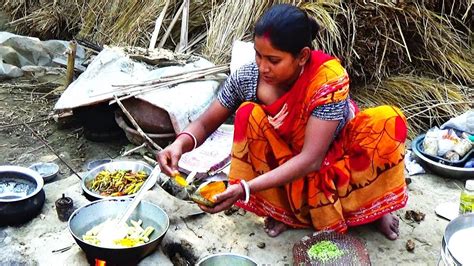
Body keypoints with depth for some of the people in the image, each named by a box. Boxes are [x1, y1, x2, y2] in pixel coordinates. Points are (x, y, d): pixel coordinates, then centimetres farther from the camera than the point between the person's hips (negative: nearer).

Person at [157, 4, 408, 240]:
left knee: (389, 120, -28)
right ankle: (285, 209, -11)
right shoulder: (247, 77, -23)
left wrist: (245, 188, -47)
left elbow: (311, 159, -37)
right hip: (285, 163, 2)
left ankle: (374, 205, -2)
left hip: (337, 156, -1)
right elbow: (205, 124, -11)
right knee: (248, 114, -27)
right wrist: (181, 143, -35)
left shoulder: (328, 79, -32)